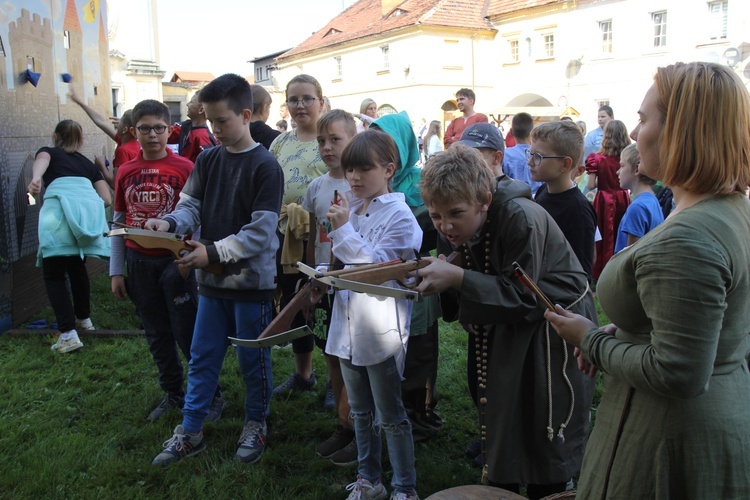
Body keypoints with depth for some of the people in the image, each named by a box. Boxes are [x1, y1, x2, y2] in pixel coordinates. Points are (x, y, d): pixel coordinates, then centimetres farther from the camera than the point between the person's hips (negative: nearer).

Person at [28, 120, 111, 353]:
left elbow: (41, 161, -5)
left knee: (54, 274, 3)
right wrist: (102, 169, 40)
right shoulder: (88, 164, 31)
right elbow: (106, 199, 22)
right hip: (89, 211, 4)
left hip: (60, 208, -4)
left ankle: (68, 333, -7)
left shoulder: (49, 152, 23)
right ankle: (83, 318, 39)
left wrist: (35, 179, -27)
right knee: (77, 266, 26)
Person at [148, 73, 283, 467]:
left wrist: (214, 252, -26)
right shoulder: (207, 160, 5)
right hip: (211, 279, 6)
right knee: (202, 358, 15)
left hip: (251, 281, -5)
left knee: (253, 360, 11)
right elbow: (191, 206, 4)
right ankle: (190, 431, 28)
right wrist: (170, 222, -18)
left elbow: (261, 232, -19)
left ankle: (255, 425, 31)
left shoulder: (265, 166, -13)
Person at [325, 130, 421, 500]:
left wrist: (343, 229, -22)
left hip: (381, 328, -7)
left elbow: (379, 266, -21)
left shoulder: (398, 215, -13)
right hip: (348, 325, 8)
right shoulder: (351, 209, 9)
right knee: (360, 413, 19)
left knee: (390, 416, 4)